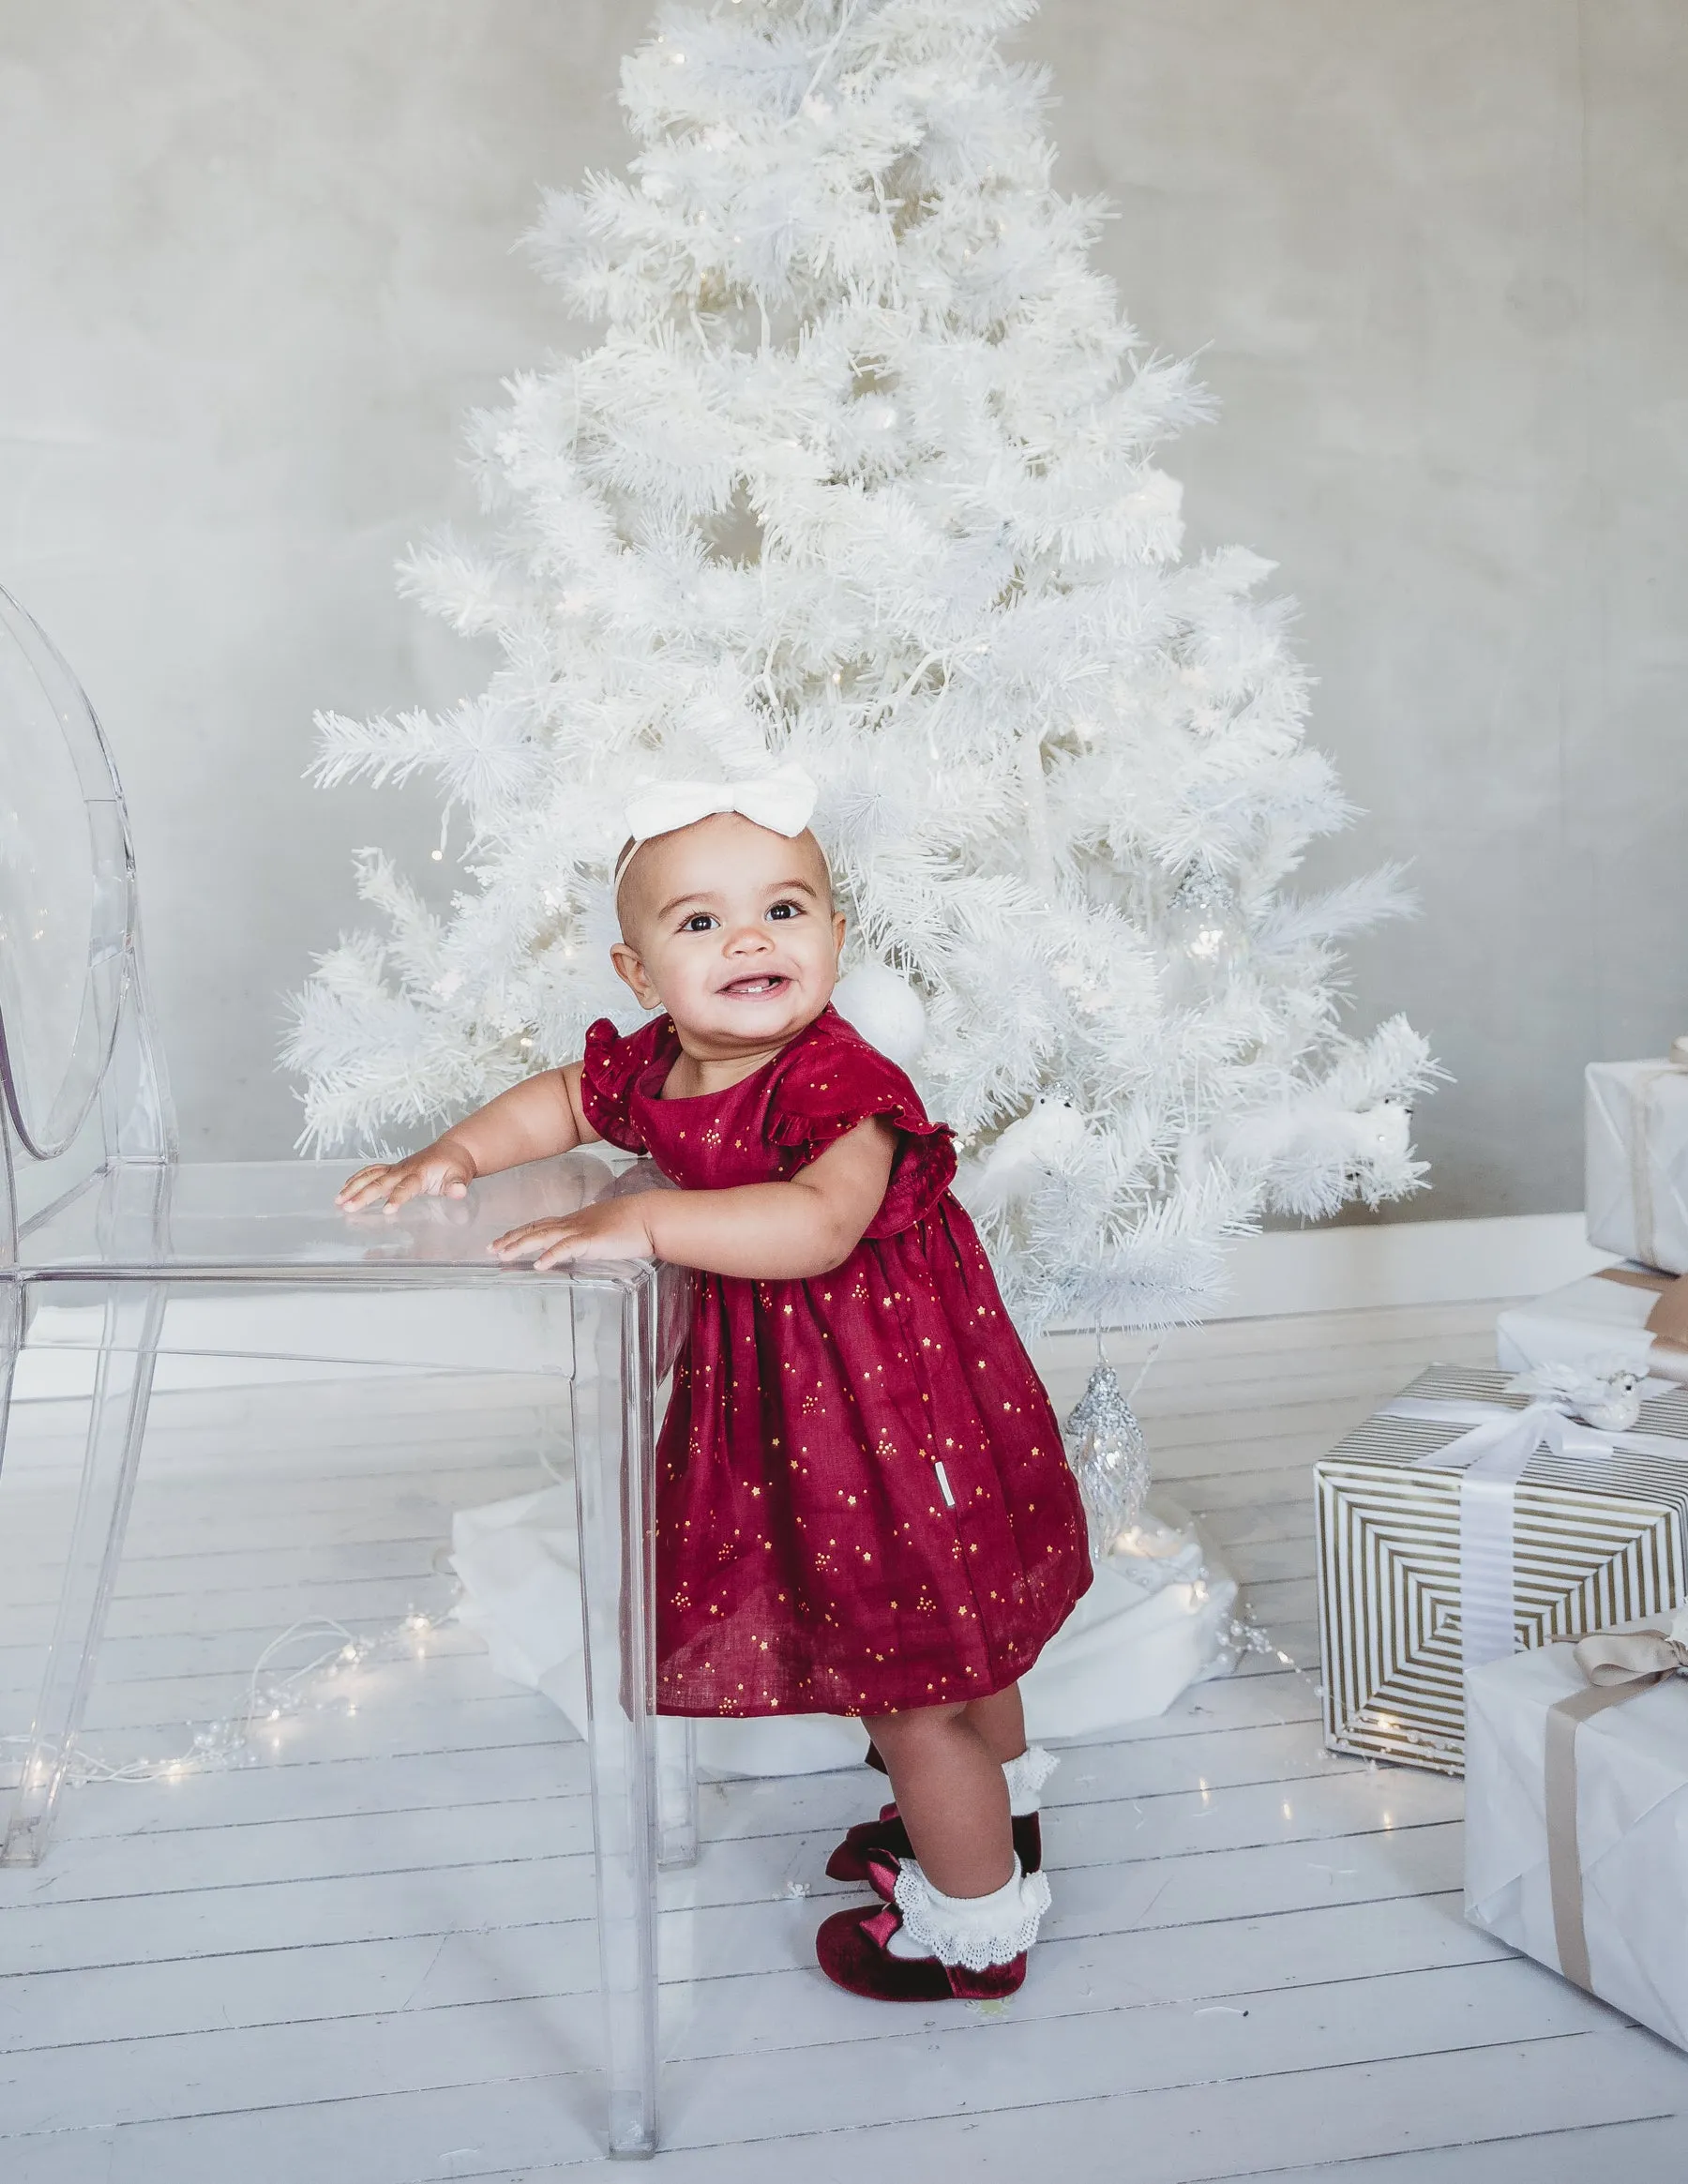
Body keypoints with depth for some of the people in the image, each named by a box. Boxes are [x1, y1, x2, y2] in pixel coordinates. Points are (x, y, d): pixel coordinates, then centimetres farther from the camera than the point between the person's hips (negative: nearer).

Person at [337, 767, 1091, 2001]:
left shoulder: (835, 1082, -28)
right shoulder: (651, 1071, -3)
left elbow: (819, 1224, -44)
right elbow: (565, 1099, 18)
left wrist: (643, 1222, -43)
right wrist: (459, 1154, 4)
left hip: (888, 1416, -8)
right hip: (788, 1416, 8)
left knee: (908, 1683, 7)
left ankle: (979, 1922, 31)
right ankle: (994, 1809, 55)